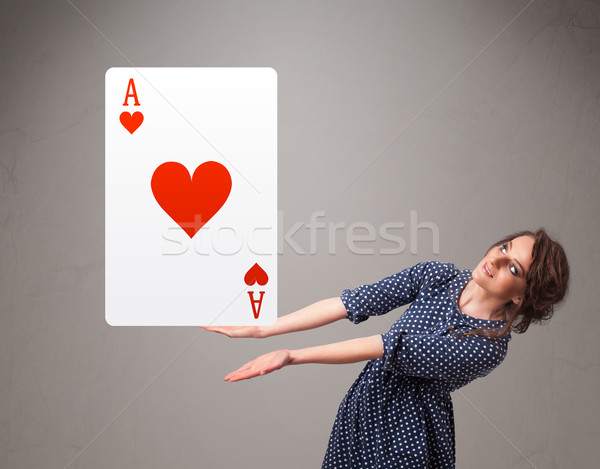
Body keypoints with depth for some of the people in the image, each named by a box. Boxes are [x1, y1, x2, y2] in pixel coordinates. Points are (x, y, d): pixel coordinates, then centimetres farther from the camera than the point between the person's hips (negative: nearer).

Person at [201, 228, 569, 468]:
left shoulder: (488, 347, -22)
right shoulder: (437, 275, -6)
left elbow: (389, 349, -28)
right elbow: (356, 302, -9)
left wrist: (293, 356, -29)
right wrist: (262, 330, -10)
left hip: (407, 436, -5)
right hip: (365, 405, 5)